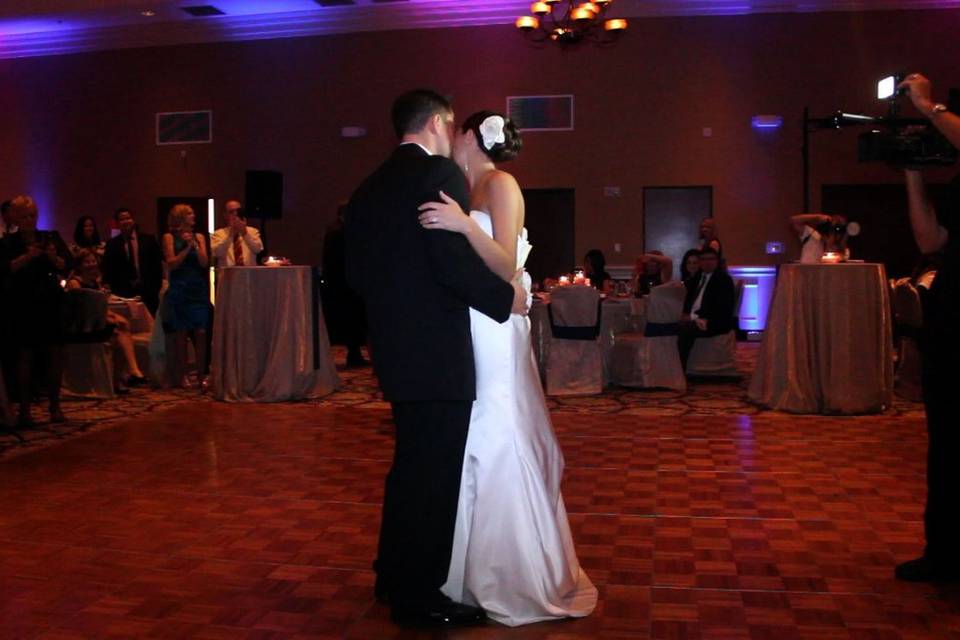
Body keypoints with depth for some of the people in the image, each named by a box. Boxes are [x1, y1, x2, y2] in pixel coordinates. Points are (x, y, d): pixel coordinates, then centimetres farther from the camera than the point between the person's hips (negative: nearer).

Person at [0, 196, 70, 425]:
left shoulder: (51, 238, 9)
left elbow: (66, 267, 1)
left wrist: (54, 257, -17)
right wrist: (26, 257, -21)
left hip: (50, 302, 2)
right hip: (23, 305, -2)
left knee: (56, 352, -1)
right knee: (25, 354, -5)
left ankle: (55, 405, 8)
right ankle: (24, 409, 0)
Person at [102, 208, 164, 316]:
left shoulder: (148, 240, 6)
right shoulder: (112, 244, 5)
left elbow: (157, 264, 6)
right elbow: (108, 270, 4)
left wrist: (156, 287, -1)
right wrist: (115, 290, -5)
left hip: (148, 292, 1)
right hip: (123, 293, 0)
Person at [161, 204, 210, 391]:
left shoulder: (199, 237, 11)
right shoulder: (169, 237, 3)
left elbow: (204, 262, 2)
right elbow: (172, 263, -4)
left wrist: (195, 245, -10)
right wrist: (187, 247, -9)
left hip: (198, 290, 2)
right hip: (179, 290, -2)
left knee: (201, 333, -5)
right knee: (181, 334, 0)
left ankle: (201, 375, 0)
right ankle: (183, 376, 7)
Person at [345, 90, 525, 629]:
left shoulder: (370, 187, 12)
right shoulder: (441, 173, -12)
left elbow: (356, 271, 13)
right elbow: (457, 262, -21)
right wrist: (506, 297, -6)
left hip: (394, 347, 9)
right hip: (435, 349, -9)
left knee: (412, 464, 21)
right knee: (434, 471, 1)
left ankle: (395, 575, 34)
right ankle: (419, 595, 12)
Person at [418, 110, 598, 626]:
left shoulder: (501, 184, -5)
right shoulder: (469, 192, 18)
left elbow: (507, 267, -17)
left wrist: (465, 225, -27)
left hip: (494, 340, -8)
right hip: (467, 337, 8)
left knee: (497, 452, -4)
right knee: (470, 452, 10)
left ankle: (516, 580, 8)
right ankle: (474, 568, 22)